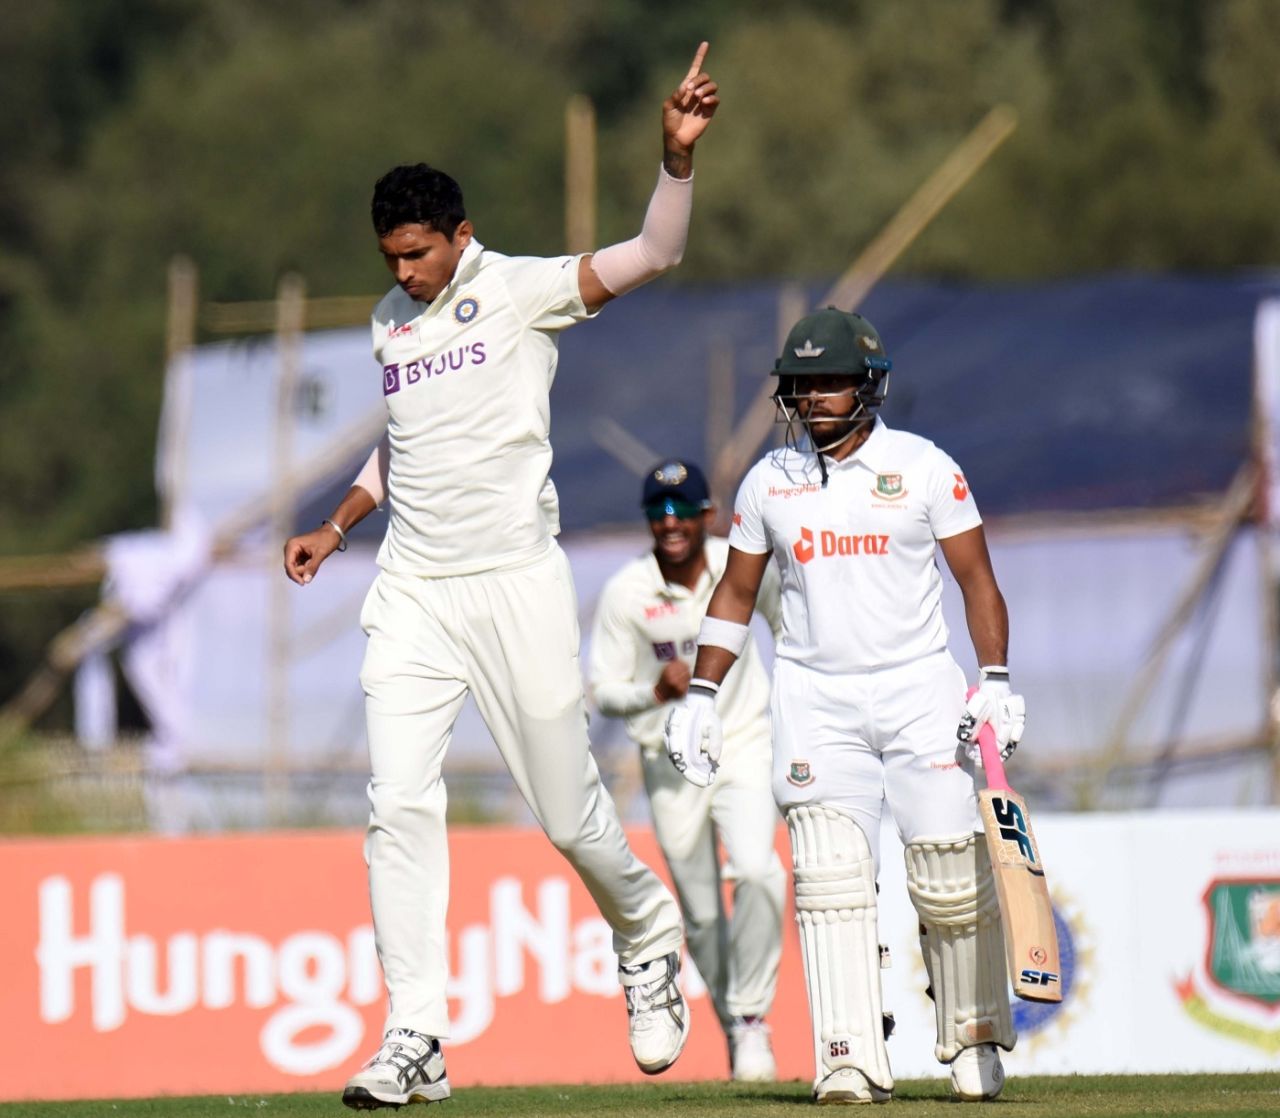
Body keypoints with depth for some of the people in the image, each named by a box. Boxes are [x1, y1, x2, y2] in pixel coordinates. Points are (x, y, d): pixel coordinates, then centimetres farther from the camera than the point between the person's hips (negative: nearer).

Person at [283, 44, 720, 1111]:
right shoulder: (391, 322, 14)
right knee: (399, 806, -9)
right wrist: (338, 527, 22)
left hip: (515, 585, -5)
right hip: (411, 595, 5)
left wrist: (678, 155, -31)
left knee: (569, 811, 2)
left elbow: (653, 254, -16)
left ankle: (648, 935, 33)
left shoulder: (523, 291, -4)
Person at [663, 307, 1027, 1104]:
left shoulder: (925, 468, 0)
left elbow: (977, 579, 2)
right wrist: (700, 696, 9)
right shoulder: (769, 482, 7)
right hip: (815, 699, 1)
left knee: (953, 875, -4)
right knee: (831, 873, -12)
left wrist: (996, 680, -9)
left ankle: (973, 1039, 16)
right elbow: (735, 594, 16)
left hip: (921, 688, -1)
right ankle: (851, 1060, -16)